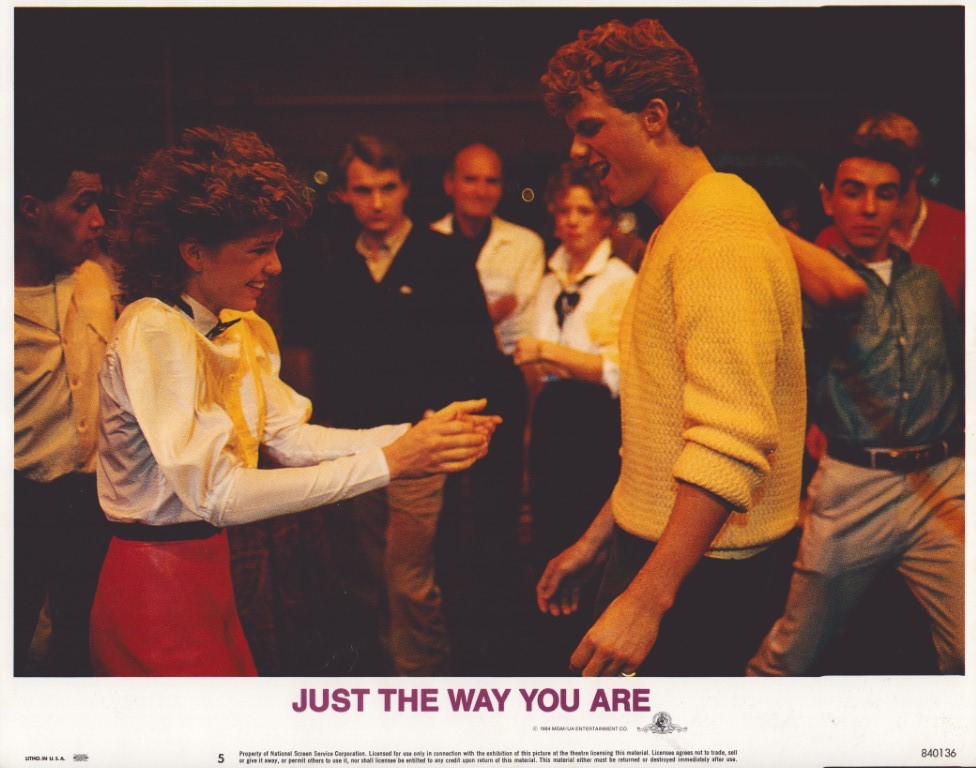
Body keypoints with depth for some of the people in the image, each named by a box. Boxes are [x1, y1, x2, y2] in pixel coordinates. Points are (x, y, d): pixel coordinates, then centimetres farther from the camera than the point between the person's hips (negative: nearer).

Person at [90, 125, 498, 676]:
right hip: (158, 584, -8)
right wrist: (387, 462, -28)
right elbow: (217, 494, -27)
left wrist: (416, 435, -15)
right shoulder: (153, 331, -21)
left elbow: (290, 439, -1)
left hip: (206, 576, 8)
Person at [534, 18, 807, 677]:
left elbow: (732, 442, -27)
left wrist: (647, 598, -29)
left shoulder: (720, 227, -17)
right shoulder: (677, 229, 17)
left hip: (705, 573, -10)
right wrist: (595, 541, 20)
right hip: (655, 549, 10)